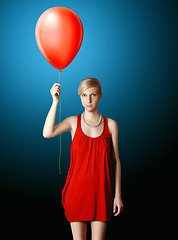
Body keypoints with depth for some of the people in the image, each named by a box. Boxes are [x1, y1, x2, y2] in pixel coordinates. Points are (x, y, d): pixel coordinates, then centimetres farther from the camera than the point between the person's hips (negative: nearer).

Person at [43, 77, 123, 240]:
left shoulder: (110, 125, 2)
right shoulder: (73, 122, 1)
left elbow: (116, 161, 4)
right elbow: (47, 133, -18)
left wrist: (118, 195, 2)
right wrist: (55, 101, -22)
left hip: (101, 190, 0)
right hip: (77, 188, 0)